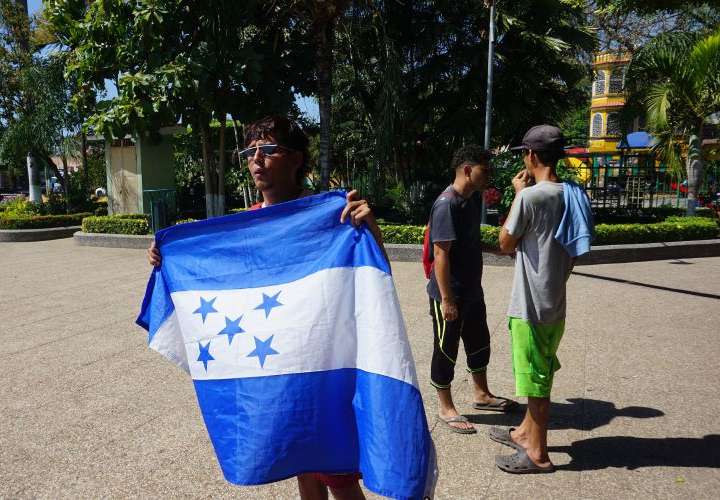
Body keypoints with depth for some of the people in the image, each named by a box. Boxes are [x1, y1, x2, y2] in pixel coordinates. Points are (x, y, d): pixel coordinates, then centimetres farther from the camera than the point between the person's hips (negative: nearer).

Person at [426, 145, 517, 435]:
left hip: (472, 290, 9)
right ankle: (445, 408, 24)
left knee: (479, 343, 22)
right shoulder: (446, 204, -21)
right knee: (446, 350, 7)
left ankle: (481, 395, 41)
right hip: (449, 294, -9)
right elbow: (441, 253, -24)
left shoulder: (474, 199, 7)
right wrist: (446, 299, -25)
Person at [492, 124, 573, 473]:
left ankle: (537, 454, 20)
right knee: (541, 373, 20)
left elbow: (505, 244, -8)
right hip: (555, 303, 8)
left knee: (535, 377, 4)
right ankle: (526, 433, 38)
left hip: (530, 305, -8)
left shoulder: (530, 196, -19)